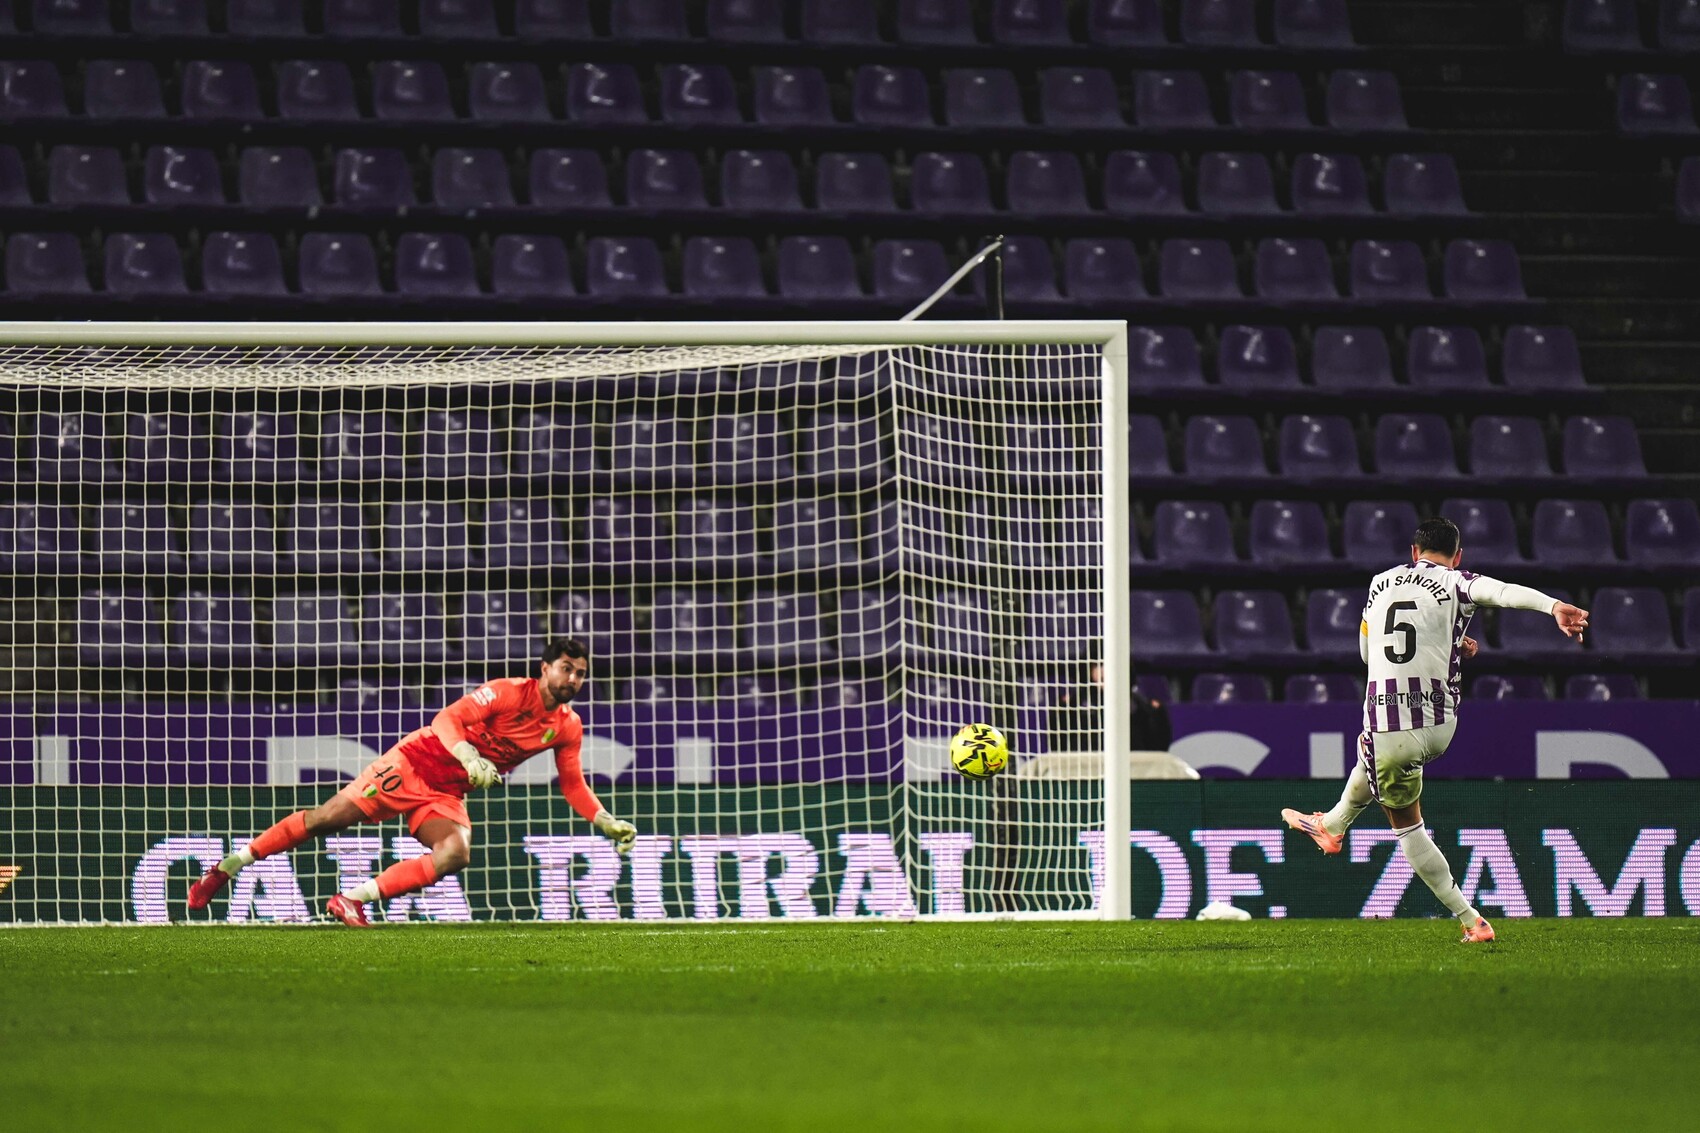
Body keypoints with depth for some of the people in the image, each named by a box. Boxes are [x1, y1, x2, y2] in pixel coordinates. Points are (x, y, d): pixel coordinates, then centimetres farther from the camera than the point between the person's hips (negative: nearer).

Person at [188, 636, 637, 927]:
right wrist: (469, 758, -38)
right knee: (330, 816, -11)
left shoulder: (568, 728, 1)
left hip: (447, 796, 5)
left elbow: (574, 786, 14)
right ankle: (227, 868, 3)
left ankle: (353, 900, -22)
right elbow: (446, 720, -22)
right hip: (416, 762, -5)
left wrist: (608, 824, 6)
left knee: (456, 854, -25)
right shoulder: (508, 692, -17)